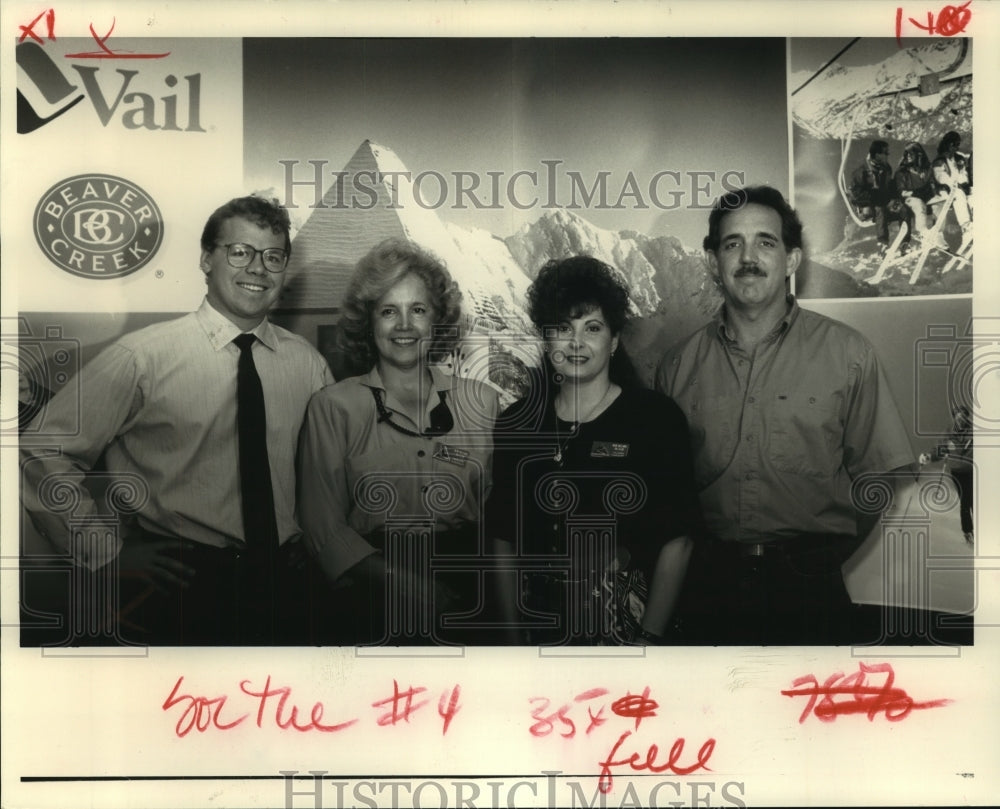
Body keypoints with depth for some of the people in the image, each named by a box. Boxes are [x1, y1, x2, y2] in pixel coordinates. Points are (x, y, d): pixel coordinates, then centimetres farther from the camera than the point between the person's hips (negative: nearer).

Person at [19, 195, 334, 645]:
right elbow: (43, 455, -8)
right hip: (176, 589, -3)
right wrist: (110, 553, -8)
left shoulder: (307, 363, 3)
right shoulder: (142, 357, -10)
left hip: (280, 586, 4)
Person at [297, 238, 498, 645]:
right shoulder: (334, 407, 8)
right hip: (370, 595, -1)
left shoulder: (481, 402, 14)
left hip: (466, 586, 1)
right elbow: (323, 525, 2)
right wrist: (399, 582, -12)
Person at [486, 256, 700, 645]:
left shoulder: (657, 419, -4)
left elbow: (677, 541, -6)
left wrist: (649, 638, -12)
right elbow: (504, 542, 6)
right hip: (542, 631, 2)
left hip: (633, 628, -2)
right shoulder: (517, 424, 4)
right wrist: (513, 637, 1)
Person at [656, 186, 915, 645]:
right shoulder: (679, 365, 4)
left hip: (812, 581, -1)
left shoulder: (848, 354, 0)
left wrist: (830, 560, -4)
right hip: (713, 584, 1)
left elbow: (878, 475, 2)